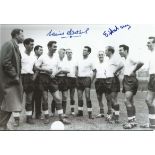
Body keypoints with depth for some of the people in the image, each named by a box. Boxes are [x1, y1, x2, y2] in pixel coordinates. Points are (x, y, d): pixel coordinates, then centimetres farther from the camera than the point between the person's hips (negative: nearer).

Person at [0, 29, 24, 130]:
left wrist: (17, 76, 10)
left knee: (10, 106, 12)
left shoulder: (15, 46, 17)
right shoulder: (9, 45, -11)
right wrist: (14, 76, -16)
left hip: (13, 80, 9)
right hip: (8, 80, -9)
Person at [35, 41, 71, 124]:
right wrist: (45, 69, -15)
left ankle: (61, 117, 4)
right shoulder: (43, 57, -1)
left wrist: (54, 73, -2)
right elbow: (36, 67, -3)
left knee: (58, 98, -2)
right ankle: (47, 117, 15)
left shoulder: (56, 59, 13)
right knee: (45, 99, 3)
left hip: (52, 79, 4)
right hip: (44, 78, -3)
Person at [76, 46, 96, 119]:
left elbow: (94, 71, 1)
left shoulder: (90, 61, -3)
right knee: (79, 96, 9)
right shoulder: (79, 60, 11)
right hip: (79, 79, 5)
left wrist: (91, 80, -6)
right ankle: (80, 111, 21)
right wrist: (77, 77, 10)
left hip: (86, 78, -5)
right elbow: (77, 68, 22)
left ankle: (90, 113, -3)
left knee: (87, 96, -9)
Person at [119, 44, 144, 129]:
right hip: (126, 80, 10)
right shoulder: (125, 59, 17)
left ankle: (131, 121, -10)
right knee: (130, 101, 11)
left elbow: (140, 63, -27)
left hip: (131, 80, -10)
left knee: (127, 101, -16)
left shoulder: (130, 58, -11)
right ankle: (133, 120, 19)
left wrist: (133, 71, -17)